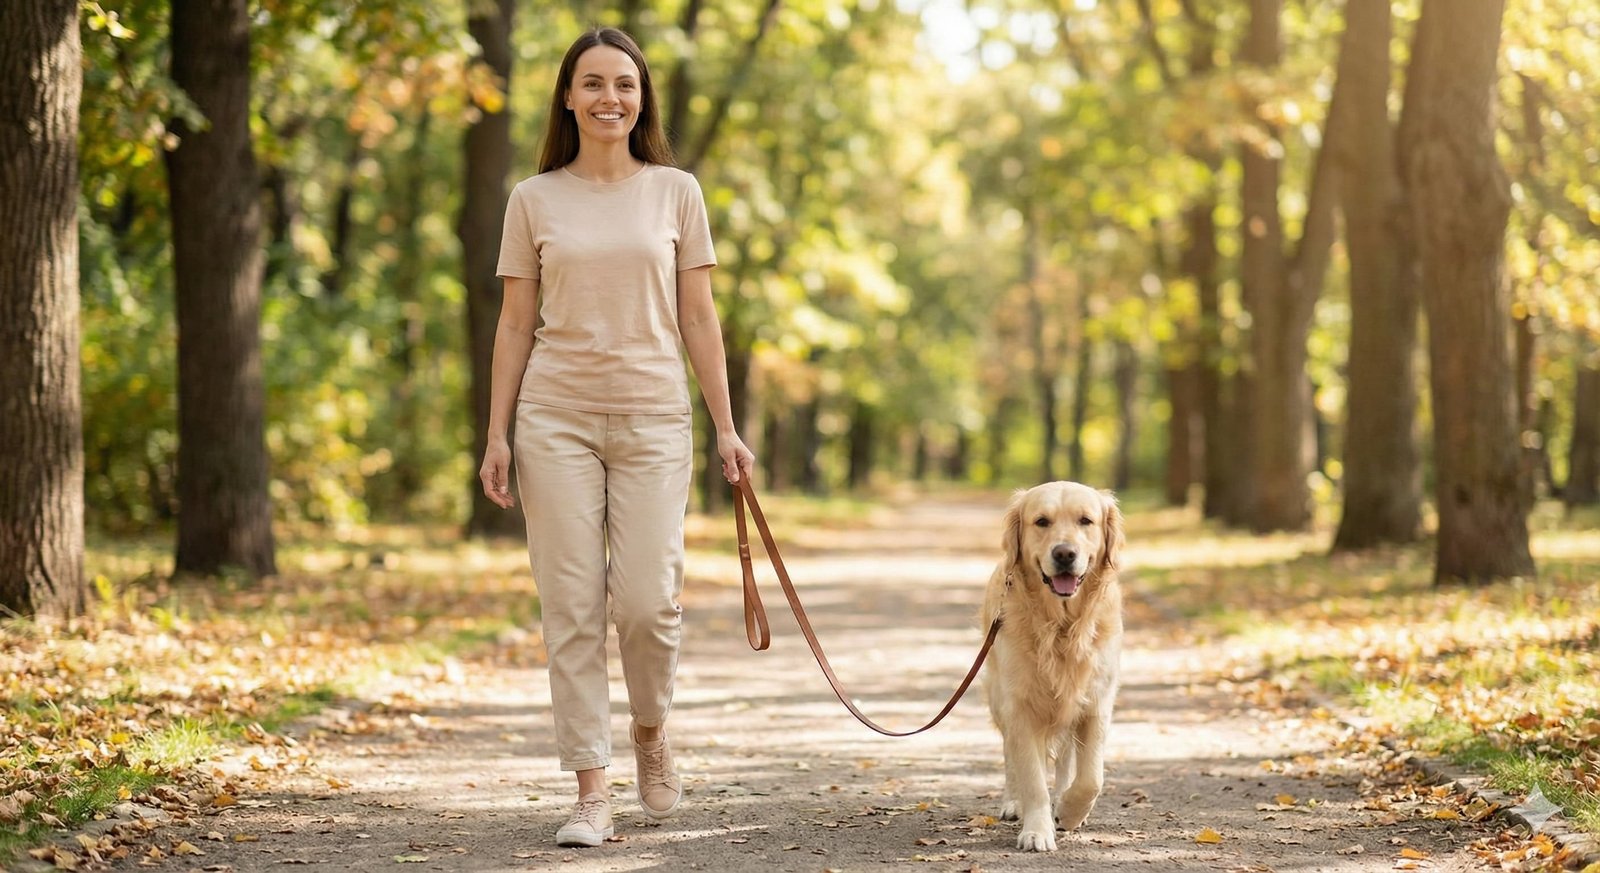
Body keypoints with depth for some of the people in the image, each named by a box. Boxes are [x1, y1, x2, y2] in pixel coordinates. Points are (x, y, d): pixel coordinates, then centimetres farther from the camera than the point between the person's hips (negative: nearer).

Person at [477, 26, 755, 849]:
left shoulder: (675, 192, 7)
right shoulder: (533, 200, 6)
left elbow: (698, 318, 7)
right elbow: (515, 325, 7)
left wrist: (725, 427, 1)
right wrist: (497, 435, 1)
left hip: (652, 418, 0)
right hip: (557, 418, 0)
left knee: (647, 601, -8)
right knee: (572, 607, -2)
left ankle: (649, 731, 22)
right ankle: (591, 789, 3)